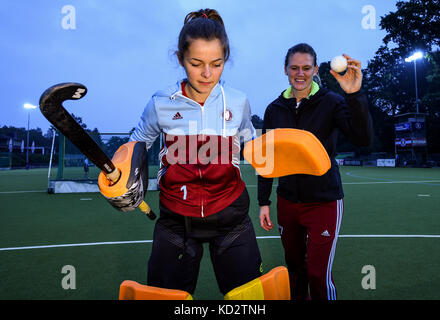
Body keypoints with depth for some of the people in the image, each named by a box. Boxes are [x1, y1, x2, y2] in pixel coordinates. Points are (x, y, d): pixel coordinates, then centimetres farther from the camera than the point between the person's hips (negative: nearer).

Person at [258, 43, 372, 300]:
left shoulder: (331, 102, -5)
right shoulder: (275, 109, 4)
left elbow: (362, 139, -20)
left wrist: (355, 95, -33)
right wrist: (264, 201, 5)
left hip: (324, 202, -3)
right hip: (287, 201, 3)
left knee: (319, 274, -3)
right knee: (294, 267, 16)